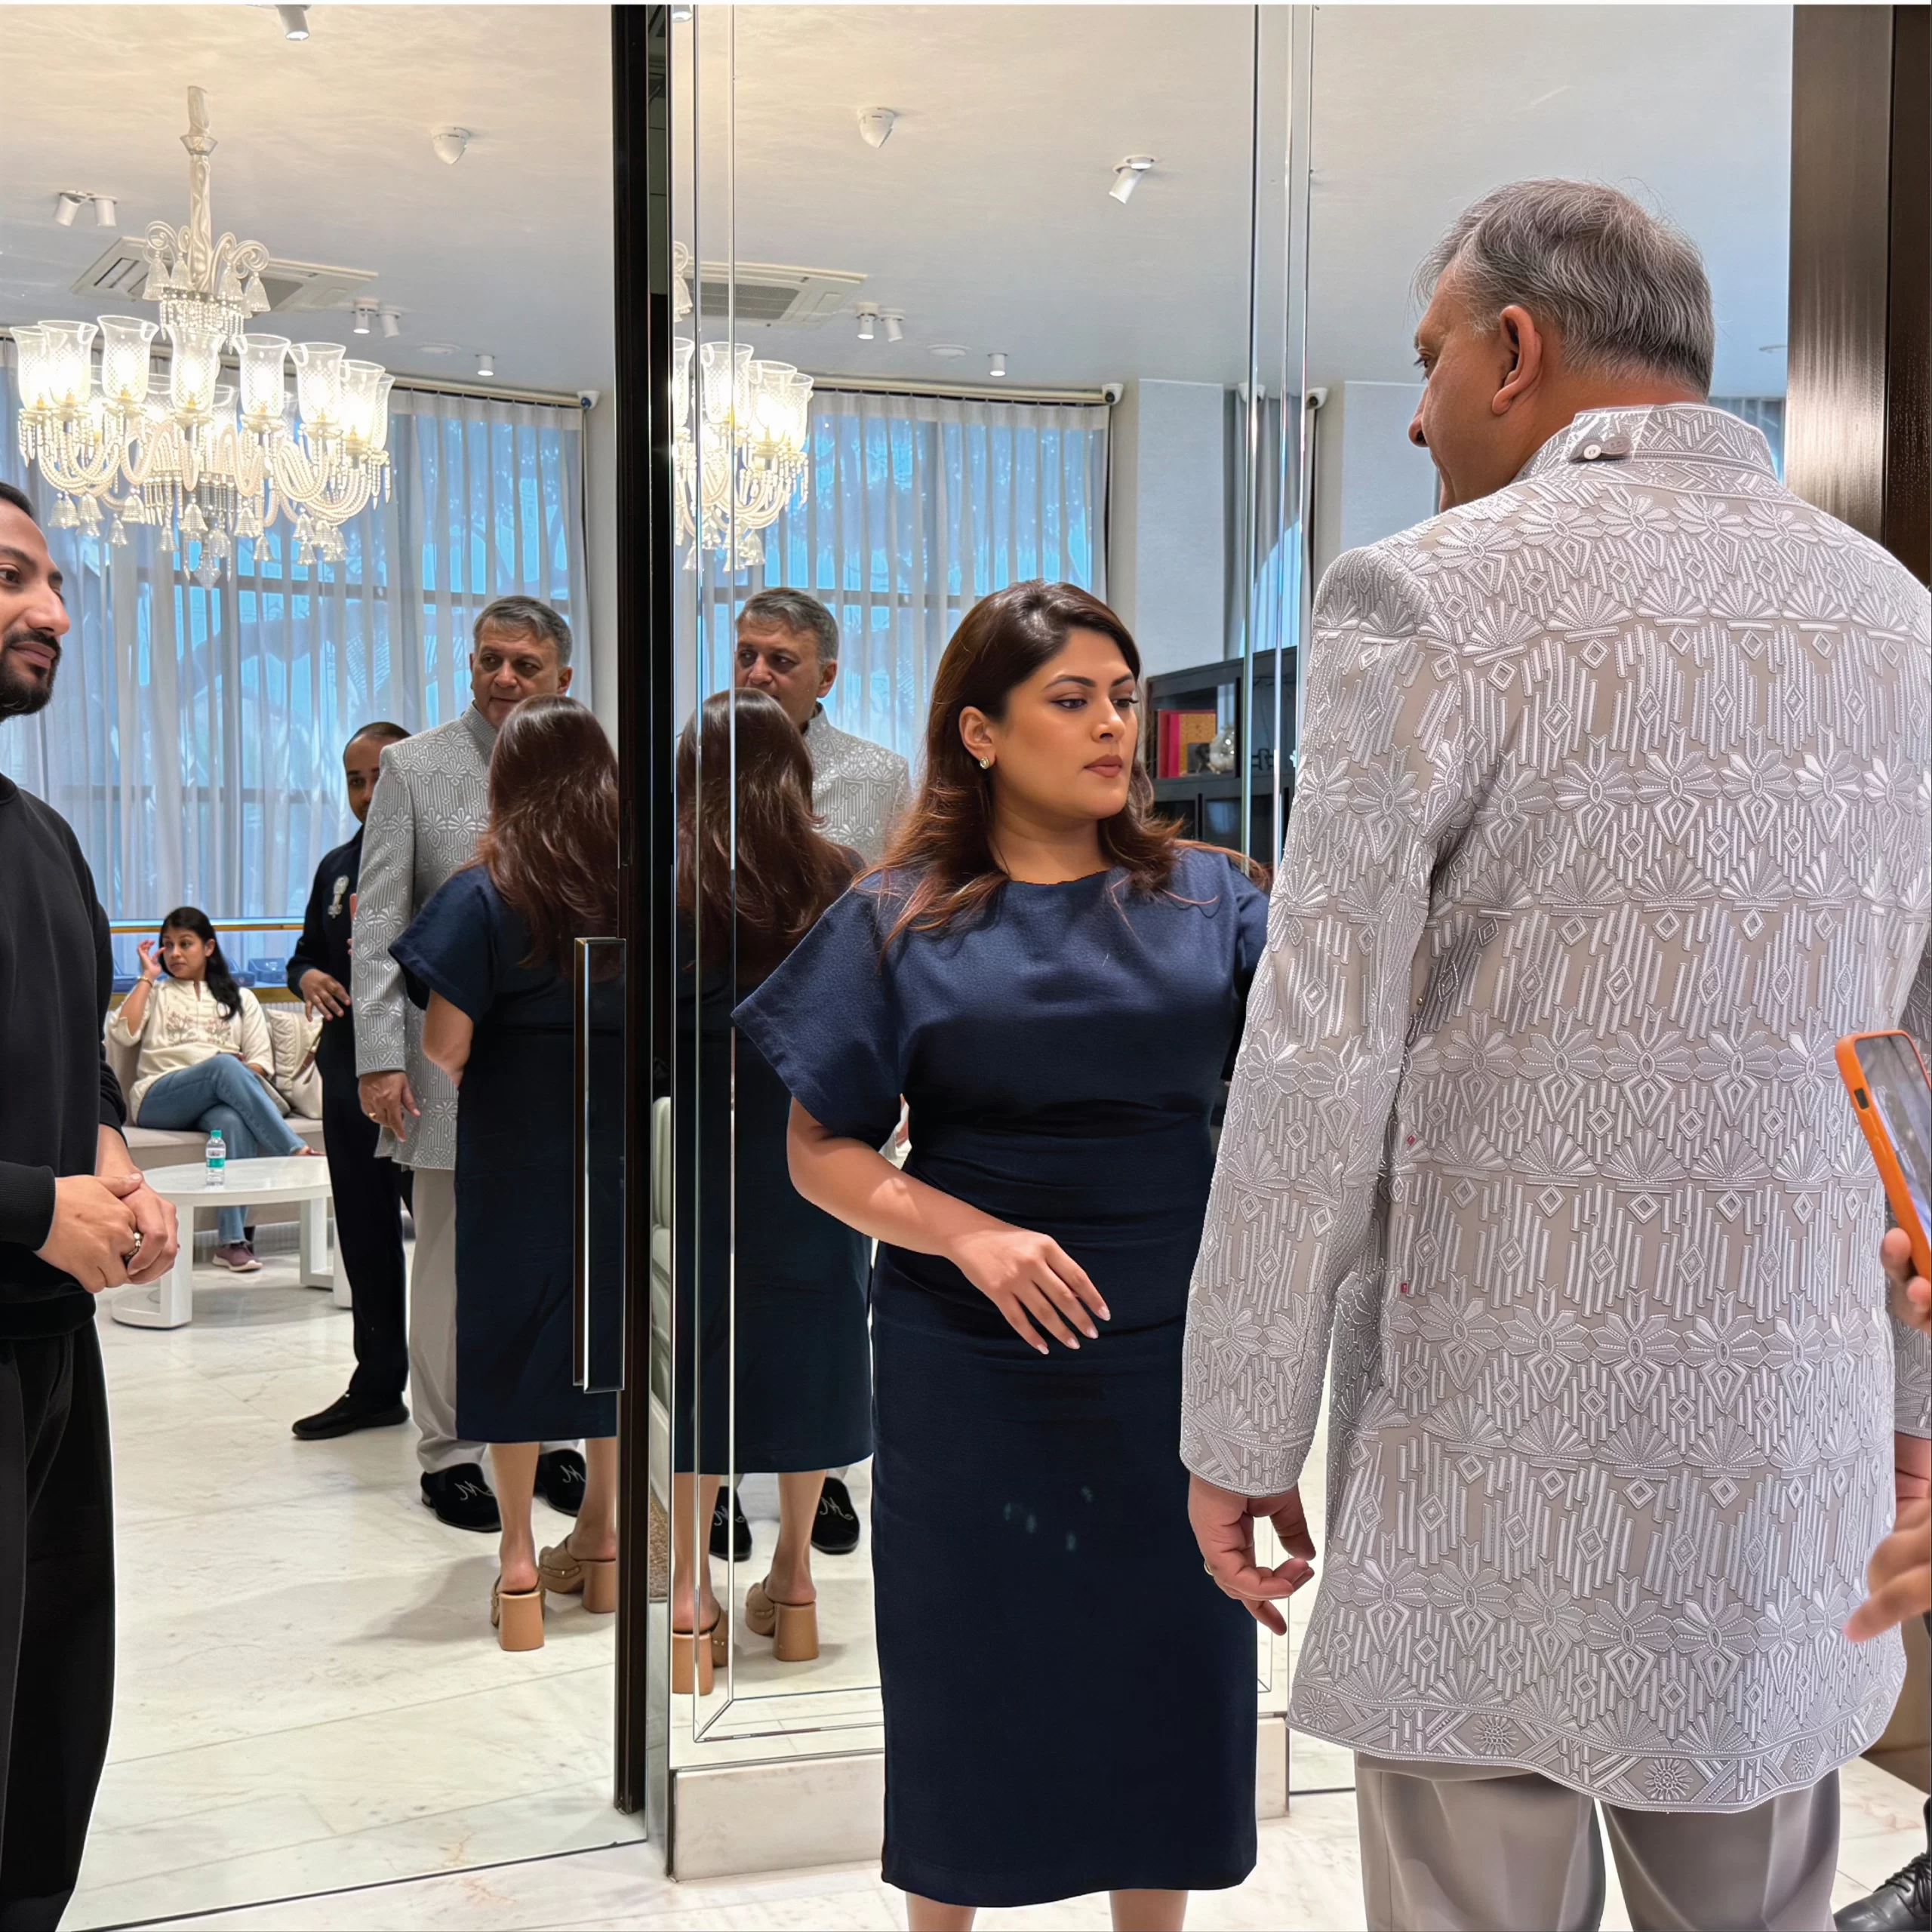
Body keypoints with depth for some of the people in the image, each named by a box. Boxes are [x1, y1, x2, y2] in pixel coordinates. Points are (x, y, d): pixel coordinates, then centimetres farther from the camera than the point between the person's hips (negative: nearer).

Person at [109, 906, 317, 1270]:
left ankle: (232, 1240, -45)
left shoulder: (240, 998, 25)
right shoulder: (155, 992, 24)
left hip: (221, 1100, 1)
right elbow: (122, 1035, 2)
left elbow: (263, 1061, 13)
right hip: (158, 1099, -1)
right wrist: (147, 978, 7)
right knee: (224, 1066, -36)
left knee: (233, 1122, -39)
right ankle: (296, 1152, -42)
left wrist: (242, 1077, -9)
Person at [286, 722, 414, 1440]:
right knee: (366, 1238, 13)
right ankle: (378, 1385, 24)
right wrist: (307, 976, 1)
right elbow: (307, 951, 24)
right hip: (351, 1077, 7)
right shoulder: (336, 868, 15)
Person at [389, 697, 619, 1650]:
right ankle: (599, 1537, 25)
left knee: (512, 1333, 6)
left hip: (514, 1160, -3)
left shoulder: (484, 896, -13)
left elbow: (442, 1054, -15)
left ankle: (519, 1563, 11)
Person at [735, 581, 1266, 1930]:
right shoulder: (902, 921, -1)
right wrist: (970, 1234, -17)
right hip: (973, 1366, -1)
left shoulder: (1208, 899, 4)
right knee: (977, 1669, 11)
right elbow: (820, 1151, -2)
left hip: (1169, 1356, 2)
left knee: (1166, 1664, 11)